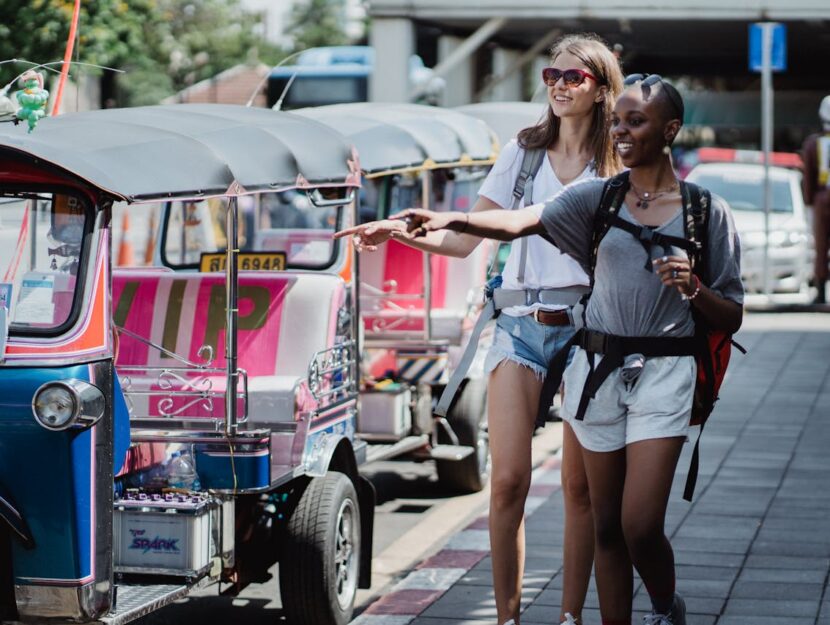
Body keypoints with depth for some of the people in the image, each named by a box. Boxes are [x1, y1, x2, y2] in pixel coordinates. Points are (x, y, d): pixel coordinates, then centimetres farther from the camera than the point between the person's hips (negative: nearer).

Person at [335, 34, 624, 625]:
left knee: (580, 485, 2)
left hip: (587, 328, -2)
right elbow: (464, 238, 9)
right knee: (509, 482, -5)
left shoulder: (617, 167, 4)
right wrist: (397, 230, -5)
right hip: (521, 326, 2)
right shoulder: (522, 154, 11)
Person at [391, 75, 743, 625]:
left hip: (663, 374, -3)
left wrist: (693, 288, -16)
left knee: (640, 525, -11)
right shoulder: (598, 197, 6)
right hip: (598, 368, 3)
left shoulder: (707, 212, 1)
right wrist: (451, 220, -31)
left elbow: (731, 320, 4)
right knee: (607, 525, 8)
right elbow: (521, 222, -13)